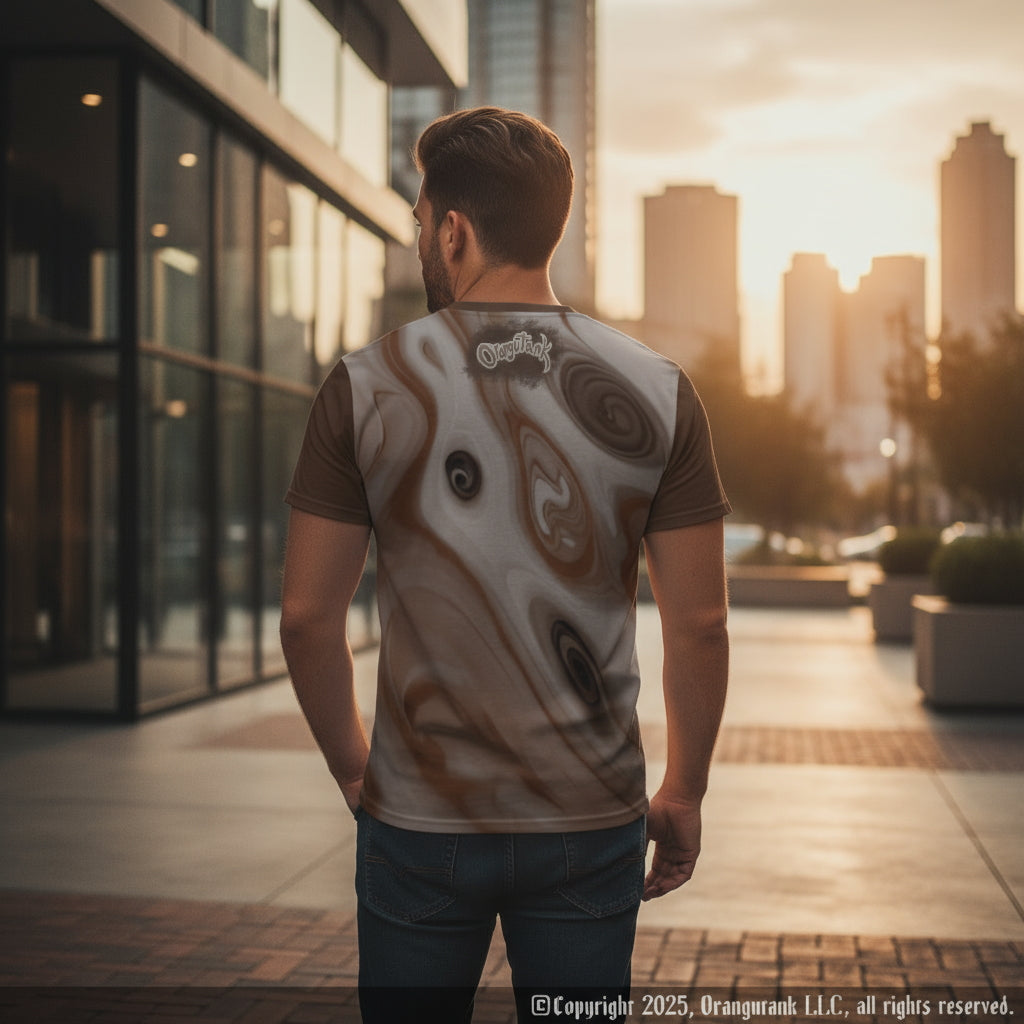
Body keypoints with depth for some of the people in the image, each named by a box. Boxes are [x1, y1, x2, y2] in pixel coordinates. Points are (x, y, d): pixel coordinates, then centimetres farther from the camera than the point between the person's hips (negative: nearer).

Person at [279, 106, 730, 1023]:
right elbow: (700, 622, -4)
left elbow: (308, 616, -4)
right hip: (592, 820, 1)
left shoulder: (366, 388, -7)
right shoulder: (656, 390, -4)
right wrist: (684, 794, 8)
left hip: (418, 818, 0)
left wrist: (351, 766, 11)